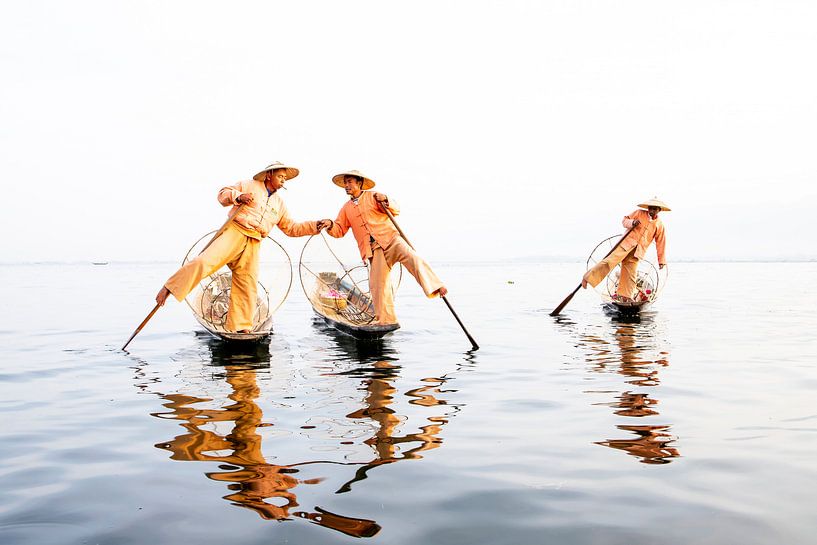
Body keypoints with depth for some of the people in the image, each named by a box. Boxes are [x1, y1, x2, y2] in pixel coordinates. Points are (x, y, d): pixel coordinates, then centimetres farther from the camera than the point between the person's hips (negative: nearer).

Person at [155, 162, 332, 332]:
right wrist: (238, 197, -12)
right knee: (205, 261, -25)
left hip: (253, 244, 5)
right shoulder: (249, 185, 10)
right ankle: (168, 289, -19)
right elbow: (223, 194, 9)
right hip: (234, 232, -5)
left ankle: (241, 327, 9)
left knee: (247, 285, 1)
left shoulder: (279, 204, 23)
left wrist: (316, 226, 12)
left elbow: (292, 228, 23)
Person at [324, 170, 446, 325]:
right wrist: (330, 226, -6)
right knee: (377, 285, -4)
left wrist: (385, 201, -20)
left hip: (390, 238, -3)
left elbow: (396, 211, 0)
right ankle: (386, 321, 4)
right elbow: (339, 230, 16)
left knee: (412, 258, -30)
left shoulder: (372, 197, 9)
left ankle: (435, 287, -36)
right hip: (375, 251, 4)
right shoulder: (346, 208, 21)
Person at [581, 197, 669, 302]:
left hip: (638, 251, 3)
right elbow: (625, 220, 9)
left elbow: (660, 243, 15)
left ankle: (625, 296, 7)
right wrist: (631, 223, -15)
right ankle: (588, 278, -15)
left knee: (630, 274, -1)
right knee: (610, 261, -17)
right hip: (627, 243, -2)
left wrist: (661, 260, 16)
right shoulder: (639, 213, 7)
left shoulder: (659, 225, 12)